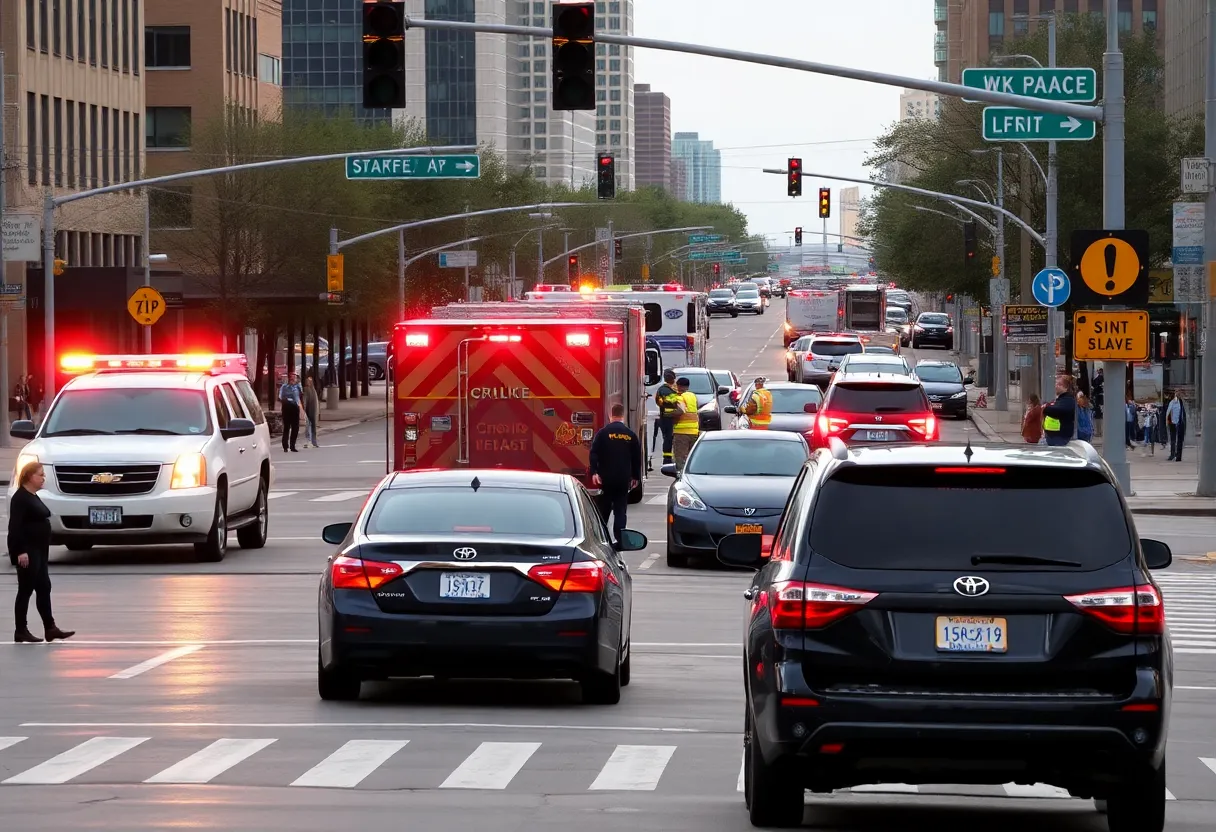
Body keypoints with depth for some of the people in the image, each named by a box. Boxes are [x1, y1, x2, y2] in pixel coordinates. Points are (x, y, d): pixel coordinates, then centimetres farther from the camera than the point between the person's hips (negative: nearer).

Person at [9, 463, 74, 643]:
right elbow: (15, 526, -19)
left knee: (44, 588, 8)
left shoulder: (34, 497, 16)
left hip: (39, 551, 10)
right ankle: (21, 631, 0)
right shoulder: (20, 498, -13)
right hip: (27, 551, -10)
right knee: (26, 590, -5)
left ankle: (50, 628, 10)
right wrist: (20, 551, -25)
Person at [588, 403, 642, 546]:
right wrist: (636, 476, 18)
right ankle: (619, 539, -5)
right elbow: (637, 458, 9)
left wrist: (594, 472, -12)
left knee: (603, 509, 9)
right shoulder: (631, 435, 4)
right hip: (624, 479, 1)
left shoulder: (603, 433, -4)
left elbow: (594, 453, -12)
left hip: (606, 479, -1)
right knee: (620, 510, 3)